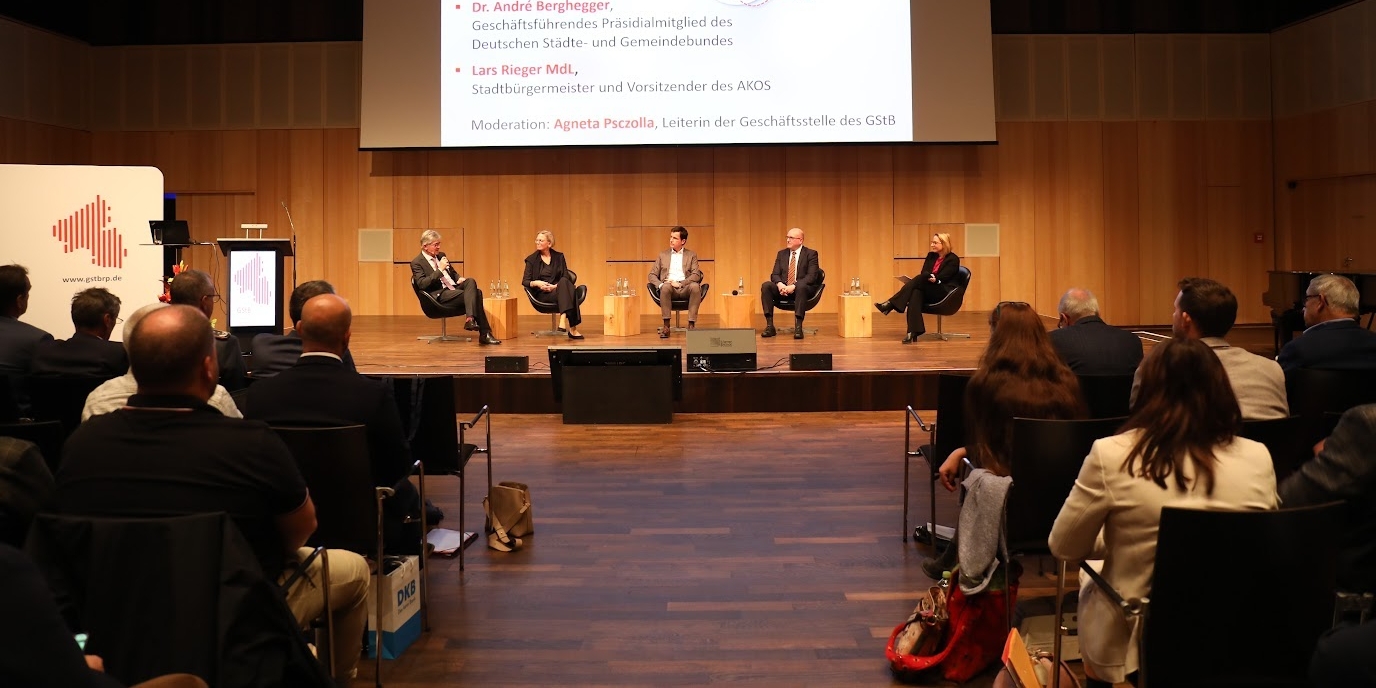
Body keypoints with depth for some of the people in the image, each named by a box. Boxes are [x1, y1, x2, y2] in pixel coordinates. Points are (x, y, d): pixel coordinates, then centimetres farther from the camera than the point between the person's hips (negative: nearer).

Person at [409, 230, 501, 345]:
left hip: (453, 288, 7)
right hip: (439, 295, -7)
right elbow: (422, 284, -16)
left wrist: (459, 279, 5)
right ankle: (484, 333, -32)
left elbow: (453, 273, 30)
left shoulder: (441, 255, 20)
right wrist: (440, 270, -18)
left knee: (471, 282, -25)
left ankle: (470, 319, -36)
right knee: (472, 295, -28)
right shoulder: (417, 262, -3)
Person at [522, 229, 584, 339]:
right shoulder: (532, 259, 10)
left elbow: (566, 277, 7)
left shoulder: (559, 257, 15)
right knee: (565, 290, -35)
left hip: (558, 290, 2)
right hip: (542, 295, -2)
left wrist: (556, 286, -13)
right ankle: (572, 329, -47)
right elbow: (525, 281, 5)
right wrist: (536, 283, -17)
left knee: (564, 283, -38)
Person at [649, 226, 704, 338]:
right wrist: (660, 285, -8)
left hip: (685, 288, 0)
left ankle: (691, 324, -34)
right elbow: (652, 275, 15)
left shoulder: (691, 255, 15)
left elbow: (696, 275, 2)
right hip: (669, 288, 0)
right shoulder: (663, 254, 19)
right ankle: (666, 326, -35)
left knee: (695, 286, -35)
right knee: (666, 286, -36)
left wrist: (680, 283, -13)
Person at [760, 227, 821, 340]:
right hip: (783, 288, 4)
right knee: (766, 286, -24)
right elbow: (775, 274, 7)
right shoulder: (781, 253, 13)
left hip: (801, 288, -4)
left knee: (801, 287, -39)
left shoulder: (811, 254, 0)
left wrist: (794, 286, -25)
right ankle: (770, 326, -26)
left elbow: (812, 276, -12)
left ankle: (798, 327, -39)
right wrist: (779, 284, -17)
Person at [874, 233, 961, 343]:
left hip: (945, 294, -5)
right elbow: (924, 274, 4)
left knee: (919, 279, -29)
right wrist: (930, 277, -18)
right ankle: (913, 332, -45)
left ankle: (890, 304, -33)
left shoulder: (953, 259, -2)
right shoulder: (931, 256, 16)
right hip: (928, 292, 5)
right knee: (916, 294, -32)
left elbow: (941, 278, -12)